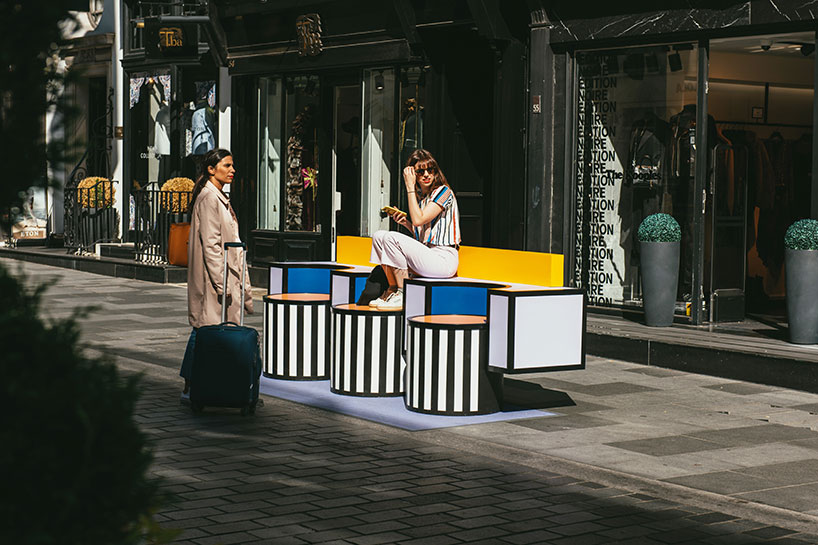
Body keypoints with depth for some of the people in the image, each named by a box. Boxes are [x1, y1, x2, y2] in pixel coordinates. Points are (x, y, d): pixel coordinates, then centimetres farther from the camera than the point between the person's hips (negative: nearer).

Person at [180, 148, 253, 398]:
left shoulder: (220, 197, 17)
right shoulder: (208, 198, -14)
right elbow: (211, 244, -19)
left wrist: (240, 283, 20)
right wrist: (221, 283, -21)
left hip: (225, 273, 10)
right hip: (212, 275, -10)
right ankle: (191, 386, 0)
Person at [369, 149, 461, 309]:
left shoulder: (443, 192, -7)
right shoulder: (419, 196, 17)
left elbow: (419, 219, -20)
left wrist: (410, 187, -14)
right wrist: (405, 222, 4)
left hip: (443, 260, -9)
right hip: (425, 257, 9)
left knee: (391, 238, -23)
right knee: (378, 236, 2)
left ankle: (403, 295, -14)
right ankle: (392, 289, 4)